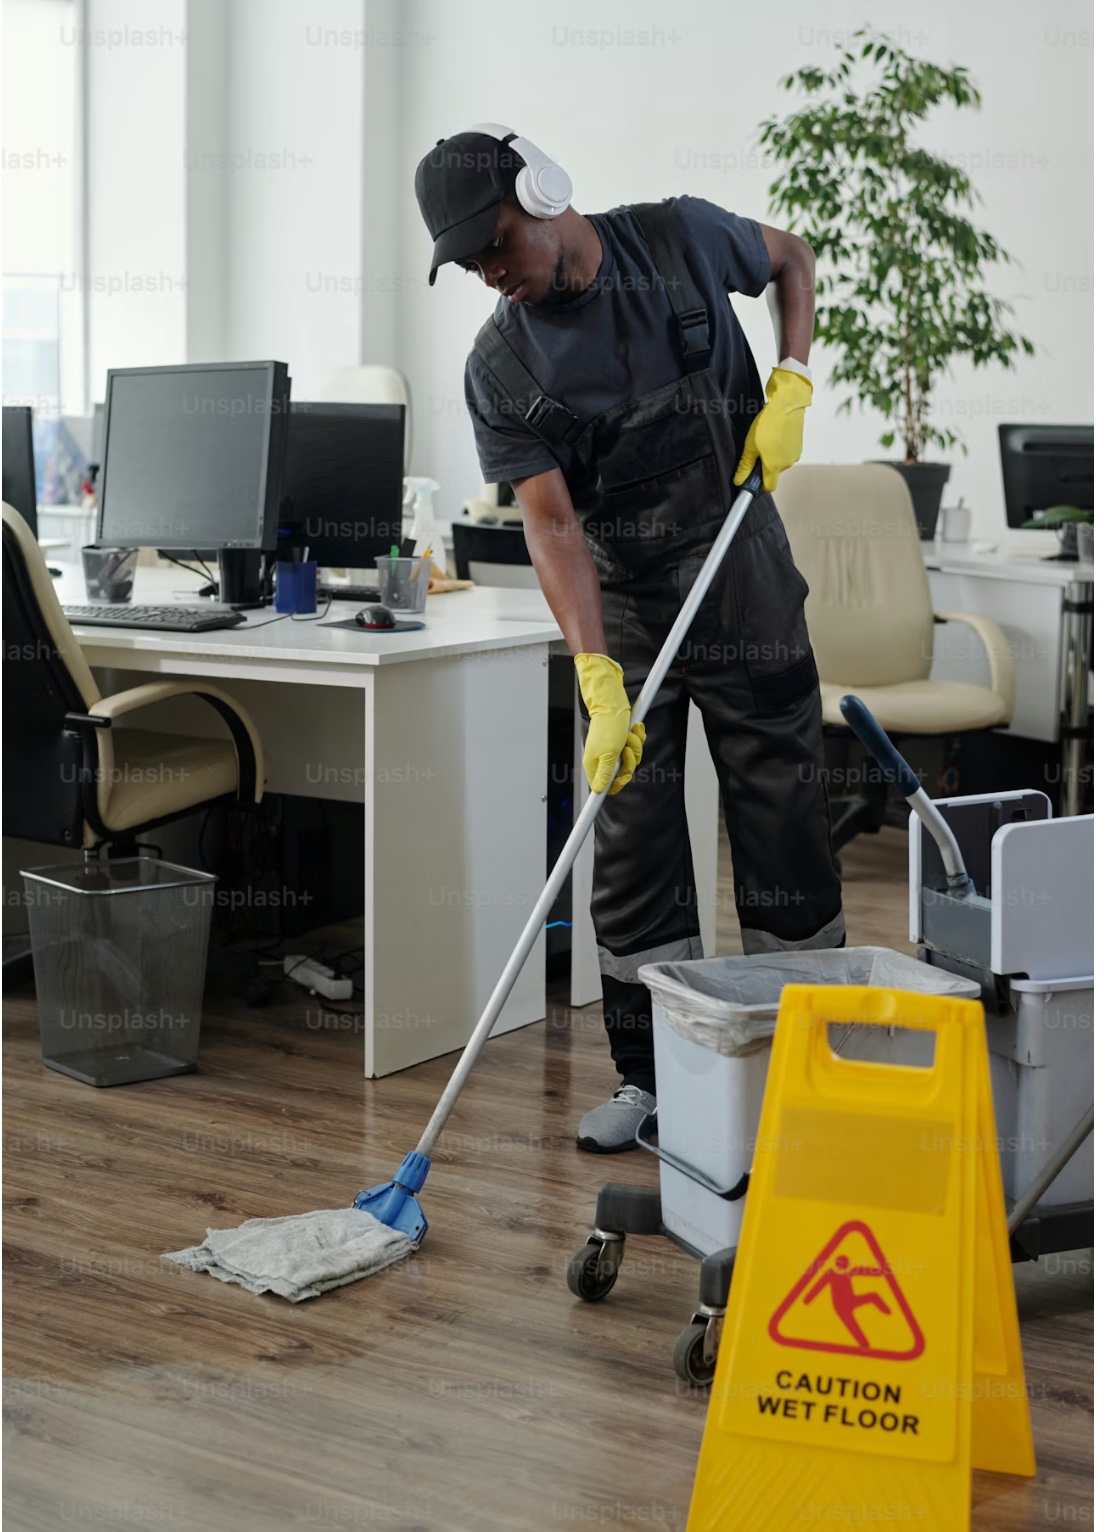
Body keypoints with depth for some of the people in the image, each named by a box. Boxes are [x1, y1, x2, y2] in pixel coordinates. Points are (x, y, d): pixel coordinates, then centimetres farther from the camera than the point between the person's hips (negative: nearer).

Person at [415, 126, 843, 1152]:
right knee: (631, 841, 0)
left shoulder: (682, 239, -8)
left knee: (784, 822, 4)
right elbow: (551, 524, -18)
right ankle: (651, 1077, 11)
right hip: (624, 602, 1)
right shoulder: (501, 370, -9)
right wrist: (598, 679, -29)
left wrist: (791, 383, -4)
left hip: (746, 579, 0)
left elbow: (792, 259, 13)